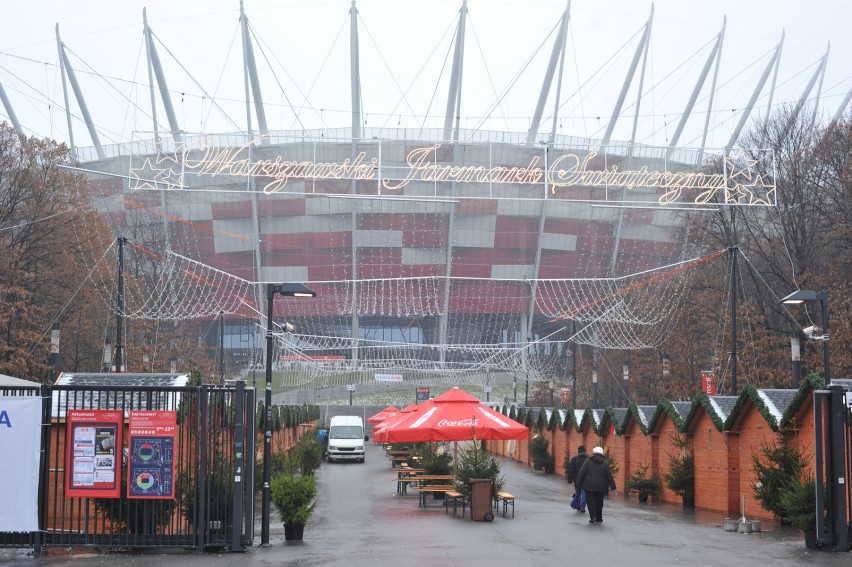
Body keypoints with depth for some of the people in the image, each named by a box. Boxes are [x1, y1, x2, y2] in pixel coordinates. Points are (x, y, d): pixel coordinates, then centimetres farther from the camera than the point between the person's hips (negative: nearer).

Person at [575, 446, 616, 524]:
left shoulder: (588, 461, -3)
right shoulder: (605, 463, 1)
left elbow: (581, 473, -4)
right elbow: (609, 475, 2)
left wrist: (578, 483, 1)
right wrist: (612, 486, 9)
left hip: (589, 486, -2)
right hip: (600, 487, 2)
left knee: (590, 501, 1)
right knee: (599, 502, 14)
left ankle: (593, 517, -15)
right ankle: (599, 518, 21)